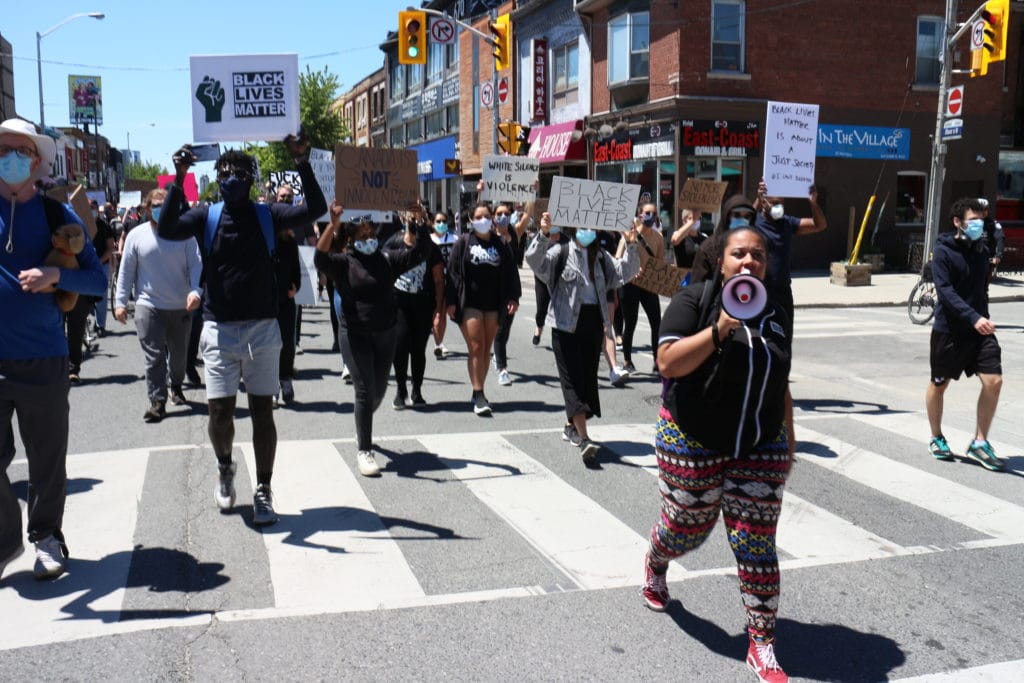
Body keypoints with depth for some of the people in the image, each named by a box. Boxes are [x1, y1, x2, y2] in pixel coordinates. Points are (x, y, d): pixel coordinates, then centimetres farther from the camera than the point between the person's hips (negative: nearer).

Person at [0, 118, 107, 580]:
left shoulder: (57, 216, 3)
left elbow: (98, 280, 1)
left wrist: (56, 275, -17)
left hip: (43, 358, 0)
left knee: (47, 458, 8)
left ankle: (47, 536, 26)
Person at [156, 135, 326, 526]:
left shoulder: (268, 216, 2)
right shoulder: (206, 216, 3)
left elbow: (316, 209, -12)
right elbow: (166, 230, -15)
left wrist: (302, 164, -20)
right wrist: (179, 179, -22)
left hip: (262, 329, 0)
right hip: (219, 330, 0)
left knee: (262, 412, 3)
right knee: (220, 412, 1)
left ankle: (263, 492, 13)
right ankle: (225, 469, 31)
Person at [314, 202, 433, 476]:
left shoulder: (387, 259, 5)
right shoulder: (343, 262, -6)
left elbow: (421, 250, 1)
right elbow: (320, 257, -25)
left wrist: (419, 220, -12)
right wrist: (334, 223, -36)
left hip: (385, 333, 5)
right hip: (355, 335, -5)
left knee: (379, 390, 17)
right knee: (365, 390, -9)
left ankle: (362, 428, 46)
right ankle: (364, 450, 0)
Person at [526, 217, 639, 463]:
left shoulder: (601, 256, 13)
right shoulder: (561, 252, -1)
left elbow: (625, 272, 5)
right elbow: (534, 259, -16)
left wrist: (630, 246, -10)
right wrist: (544, 235, -31)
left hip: (594, 321, 5)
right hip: (567, 322, -5)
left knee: (588, 376, 10)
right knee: (573, 378, -8)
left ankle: (572, 426, 27)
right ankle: (584, 439, -14)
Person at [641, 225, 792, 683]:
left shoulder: (775, 314, 7)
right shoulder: (694, 299, -9)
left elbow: (780, 384, 16)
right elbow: (668, 363, -21)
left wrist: (787, 444, 17)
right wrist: (720, 328, -29)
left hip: (760, 449, 4)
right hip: (693, 443, -3)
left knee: (757, 545, 1)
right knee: (687, 529, 13)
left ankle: (762, 644, 12)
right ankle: (654, 563, 48)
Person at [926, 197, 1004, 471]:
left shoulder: (982, 251, 8)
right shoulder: (943, 251, -10)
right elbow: (945, 291, -20)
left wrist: (983, 318, 18)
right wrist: (973, 318, -30)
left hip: (979, 330, 5)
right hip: (949, 330, -4)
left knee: (994, 381, -8)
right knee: (939, 384, 10)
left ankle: (979, 443, 6)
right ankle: (936, 438, 30)